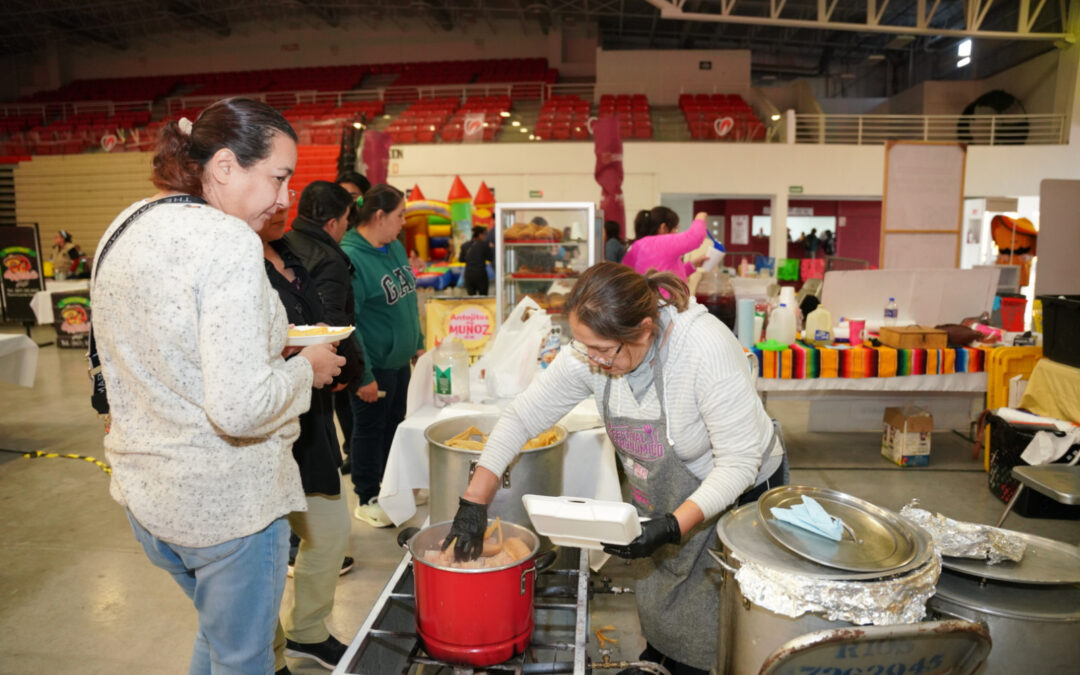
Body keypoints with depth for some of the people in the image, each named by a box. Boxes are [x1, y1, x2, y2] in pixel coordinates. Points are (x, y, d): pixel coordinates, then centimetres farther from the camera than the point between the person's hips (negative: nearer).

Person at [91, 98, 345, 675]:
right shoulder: (229, 242, -23)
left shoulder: (123, 230, 5)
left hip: (142, 491, 9)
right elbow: (241, 408, -29)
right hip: (225, 500, -8)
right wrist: (306, 368, -11)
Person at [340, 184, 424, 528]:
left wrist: (418, 343, 17)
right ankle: (367, 500, 25)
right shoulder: (349, 257, -21)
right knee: (370, 430, 7)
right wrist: (363, 376, -21)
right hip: (374, 366, -8)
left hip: (399, 359, 8)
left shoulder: (395, 247, 6)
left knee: (395, 423, 20)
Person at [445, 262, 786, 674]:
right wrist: (474, 503, -14)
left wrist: (673, 527, -37)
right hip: (668, 505, 5)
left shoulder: (708, 349, -35)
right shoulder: (589, 354, -19)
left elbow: (739, 463, -29)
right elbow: (523, 416, -11)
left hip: (739, 495, -4)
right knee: (656, 607, 21)